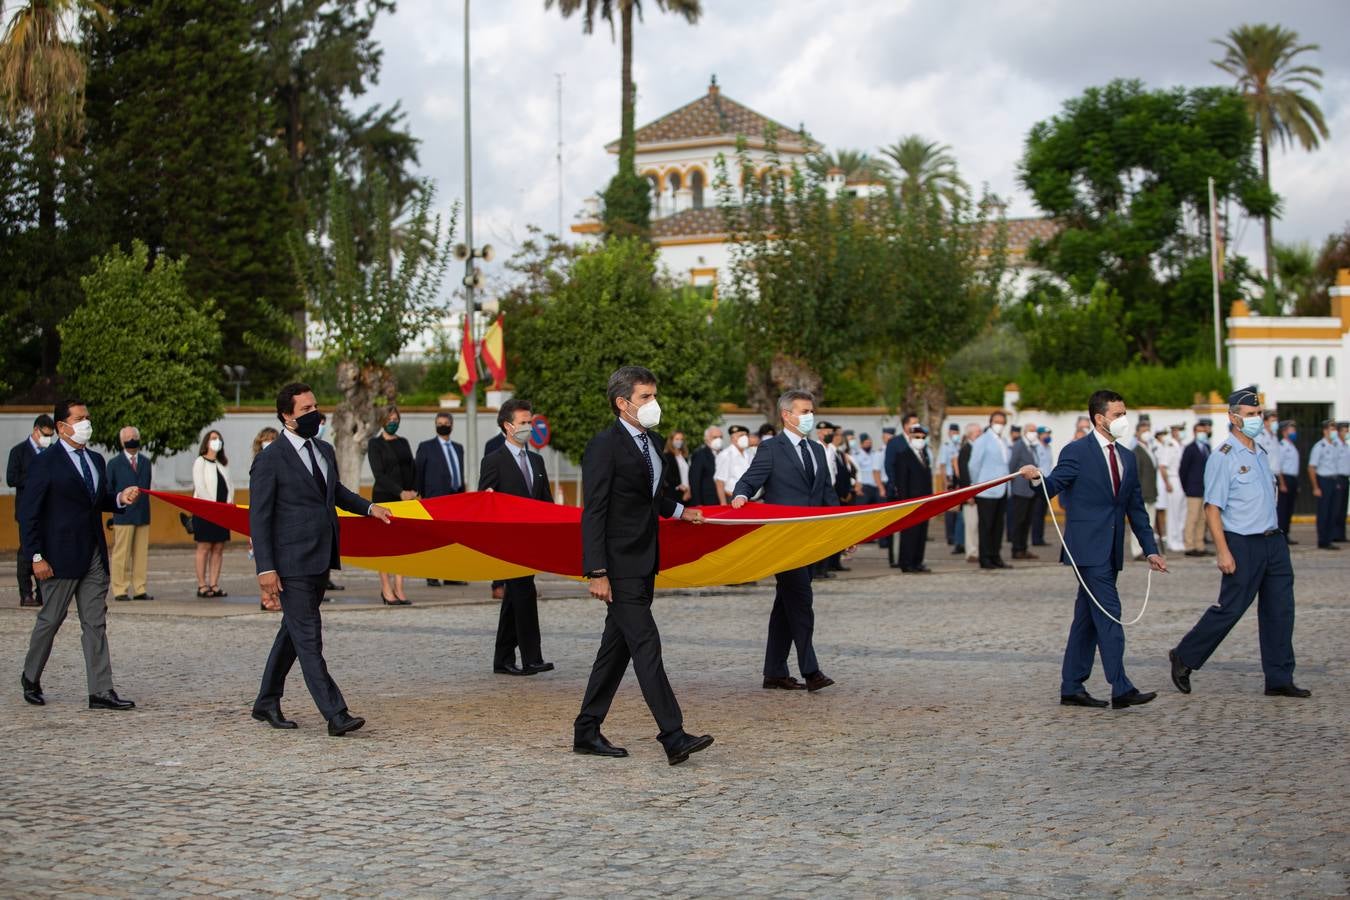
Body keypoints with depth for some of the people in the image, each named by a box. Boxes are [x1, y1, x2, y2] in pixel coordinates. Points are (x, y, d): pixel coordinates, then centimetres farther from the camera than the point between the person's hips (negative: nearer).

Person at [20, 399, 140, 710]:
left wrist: (120, 498, 0)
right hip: (61, 557, -6)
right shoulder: (45, 462, -8)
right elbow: (29, 513, -10)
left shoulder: (96, 460, 13)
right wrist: (36, 557, -15)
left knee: (96, 623, 3)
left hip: (94, 556, 6)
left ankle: (101, 691, 2)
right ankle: (31, 678, 28)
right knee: (50, 619, 7)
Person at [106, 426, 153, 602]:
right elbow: (108, 490, 6)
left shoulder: (146, 462, 15)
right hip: (123, 516, -4)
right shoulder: (114, 463, 4)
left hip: (142, 515, 4)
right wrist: (118, 504, -1)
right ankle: (120, 591, -1)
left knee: (141, 554, 3)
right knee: (121, 555, -4)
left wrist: (143, 505, 11)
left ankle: (140, 590, 7)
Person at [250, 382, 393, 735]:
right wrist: (265, 568, -17)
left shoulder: (324, 450, 14)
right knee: (308, 637, -8)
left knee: (293, 632, 16)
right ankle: (335, 715, -11)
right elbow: (259, 517, -12)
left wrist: (368, 507, 16)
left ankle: (266, 703, 29)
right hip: (292, 563, -8)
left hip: (320, 560, 8)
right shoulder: (270, 459, -10)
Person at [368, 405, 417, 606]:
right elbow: (379, 474, -9)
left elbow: (412, 469, 14)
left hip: (405, 499, 5)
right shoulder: (375, 444, 0)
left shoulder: (403, 442, 16)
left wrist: (413, 492, -2)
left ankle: (399, 589, 3)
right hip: (384, 498, -5)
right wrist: (400, 492, -18)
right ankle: (386, 589, -1)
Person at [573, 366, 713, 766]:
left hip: (644, 563, 9)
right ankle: (673, 737, -13)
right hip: (619, 565, -9)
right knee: (646, 645, -11)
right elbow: (594, 512, -17)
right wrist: (597, 573, -21)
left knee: (617, 646, 12)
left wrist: (679, 510, 26)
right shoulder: (604, 446, -14)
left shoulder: (652, 441, 13)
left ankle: (586, 732, 20)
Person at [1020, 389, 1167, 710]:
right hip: (1088, 548, -7)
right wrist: (1037, 477, -30)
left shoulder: (1127, 458, 17)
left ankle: (1072, 689, 14)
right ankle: (1121, 689, -14)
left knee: (1087, 617, 10)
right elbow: (1053, 487, -7)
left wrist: (1151, 549, 13)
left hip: (1111, 551, 7)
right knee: (1109, 614, -13)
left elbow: (1136, 508, 18)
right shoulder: (1076, 452, -5)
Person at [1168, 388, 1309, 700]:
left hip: (1274, 542, 7)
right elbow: (1212, 507, -14)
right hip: (1243, 544, -7)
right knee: (1230, 609, -2)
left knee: (1280, 610, 5)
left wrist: (1274, 538, 18)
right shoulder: (1223, 457, -11)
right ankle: (1184, 658, 15)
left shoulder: (1261, 452, 13)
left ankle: (1279, 679, 12)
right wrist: (1223, 551, -19)